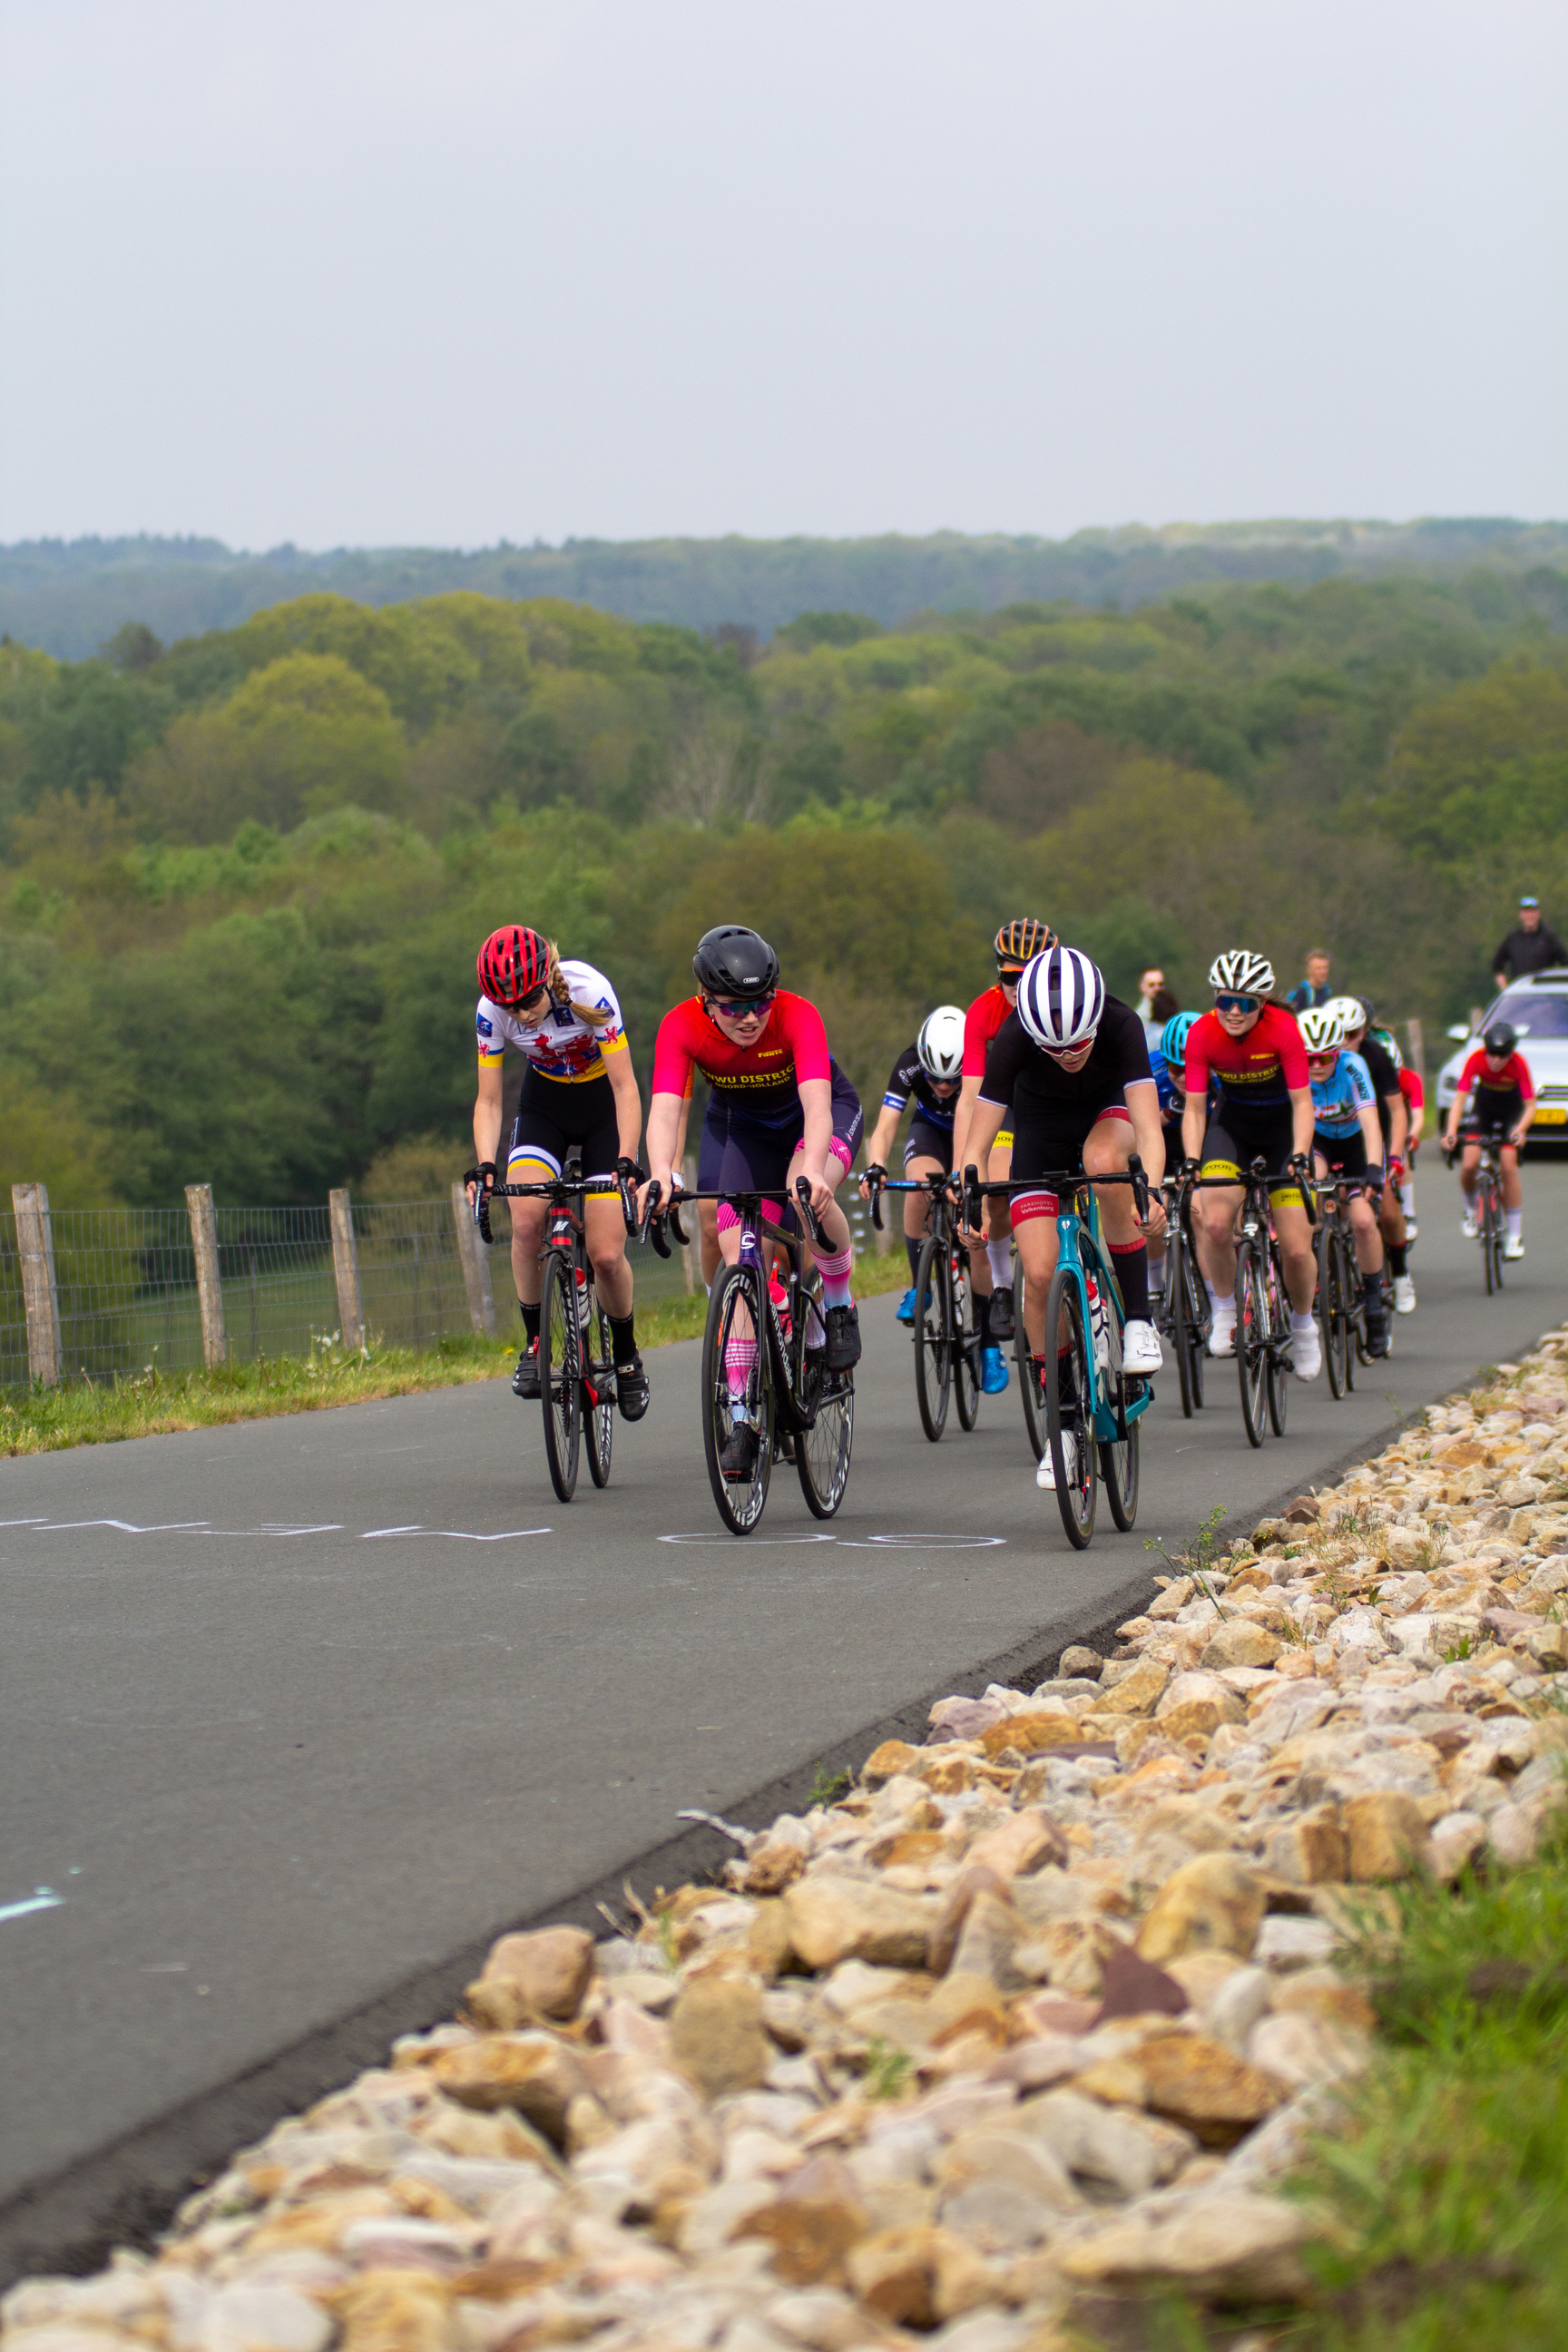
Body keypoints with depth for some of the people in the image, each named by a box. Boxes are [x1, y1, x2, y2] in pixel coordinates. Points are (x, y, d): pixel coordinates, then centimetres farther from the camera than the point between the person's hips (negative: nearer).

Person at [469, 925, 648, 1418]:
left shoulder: (588, 993, -31)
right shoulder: (492, 1012, -21)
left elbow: (625, 1087, -25)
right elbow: (488, 1100, -13)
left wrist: (625, 1163, -36)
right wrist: (485, 1166, -29)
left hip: (602, 1104, -2)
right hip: (544, 1103, 2)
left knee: (606, 1255, -11)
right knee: (526, 1216, -26)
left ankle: (626, 1354, 16)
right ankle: (534, 1342, -8)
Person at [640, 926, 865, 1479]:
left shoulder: (797, 1016, -35)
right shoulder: (682, 1026, -29)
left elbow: (817, 1103, -47)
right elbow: (664, 1108, -40)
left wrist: (813, 1170, -66)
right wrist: (660, 1175, -59)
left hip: (826, 1114, -2)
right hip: (740, 1125, 2)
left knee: (809, 1196, -35)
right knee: (741, 1262, -11)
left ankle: (840, 1304, -5)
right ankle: (740, 1418, -7)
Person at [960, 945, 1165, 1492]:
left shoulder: (1120, 1024, -35)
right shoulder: (1014, 1036, -33)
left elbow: (1148, 1128, -41)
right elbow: (977, 1145, -30)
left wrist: (1149, 1192, -58)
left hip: (1106, 1109, -1)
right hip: (1040, 1124, 1)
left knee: (1104, 1161, -38)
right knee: (1039, 1273, -13)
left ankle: (1138, 1319, -22)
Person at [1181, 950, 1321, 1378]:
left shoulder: (1282, 1029, -25)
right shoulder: (1202, 1034, -20)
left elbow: (1302, 1102, -22)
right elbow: (1194, 1107, -16)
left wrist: (1299, 1155, -35)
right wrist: (1191, 1162, -30)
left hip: (1282, 1125, -1)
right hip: (1232, 1122, 1)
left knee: (1295, 1247, -8)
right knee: (1215, 1222, -26)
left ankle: (1303, 1324, 21)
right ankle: (1224, 1313, -3)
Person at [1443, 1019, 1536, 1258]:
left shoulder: (1519, 1064, -29)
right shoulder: (1476, 1059, -28)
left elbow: (1530, 1106, -28)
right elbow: (1460, 1098, -31)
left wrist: (1519, 1130, -48)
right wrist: (1451, 1132, -45)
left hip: (1512, 1108, -1)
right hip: (1483, 1105, 1)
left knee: (1509, 1167, -15)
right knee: (1469, 1164, -17)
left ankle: (1515, 1236, -6)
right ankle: (1470, 1209, 16)